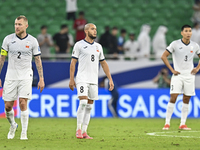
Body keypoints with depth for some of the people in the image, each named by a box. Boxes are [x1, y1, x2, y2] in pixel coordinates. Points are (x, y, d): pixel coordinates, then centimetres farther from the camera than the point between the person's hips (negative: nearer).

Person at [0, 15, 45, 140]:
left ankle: (24, 133, -4)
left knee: (23, 103, -15)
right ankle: (13, 125, 31)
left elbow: (38, 60, 5)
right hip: (10, 77, 2)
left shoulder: (32, 41, -1)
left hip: (26, 77, -2)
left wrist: (41, 79, 1)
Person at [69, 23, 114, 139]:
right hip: (82, 79, -5)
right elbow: (73, 62, -1)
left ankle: (84, 132, 8)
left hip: (94, 80, 5)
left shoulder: (98, 47, 14)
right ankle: (78, 129, -9)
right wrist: (71, 79, -6)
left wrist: (110, 79, 12)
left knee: (89, 106, 5)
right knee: (83, 103, -17)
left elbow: (104, 63, 19)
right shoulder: (79, 45, -1)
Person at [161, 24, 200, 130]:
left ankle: (182, 124, 9)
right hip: (177, 75, -3)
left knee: (186, 100, 4)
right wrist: (172, 70, -8)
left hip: (189, 75, 3)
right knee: (173, 98, -11)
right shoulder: (175, 44, -5)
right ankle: (167, 123, -7)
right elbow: (163, 56, -4)